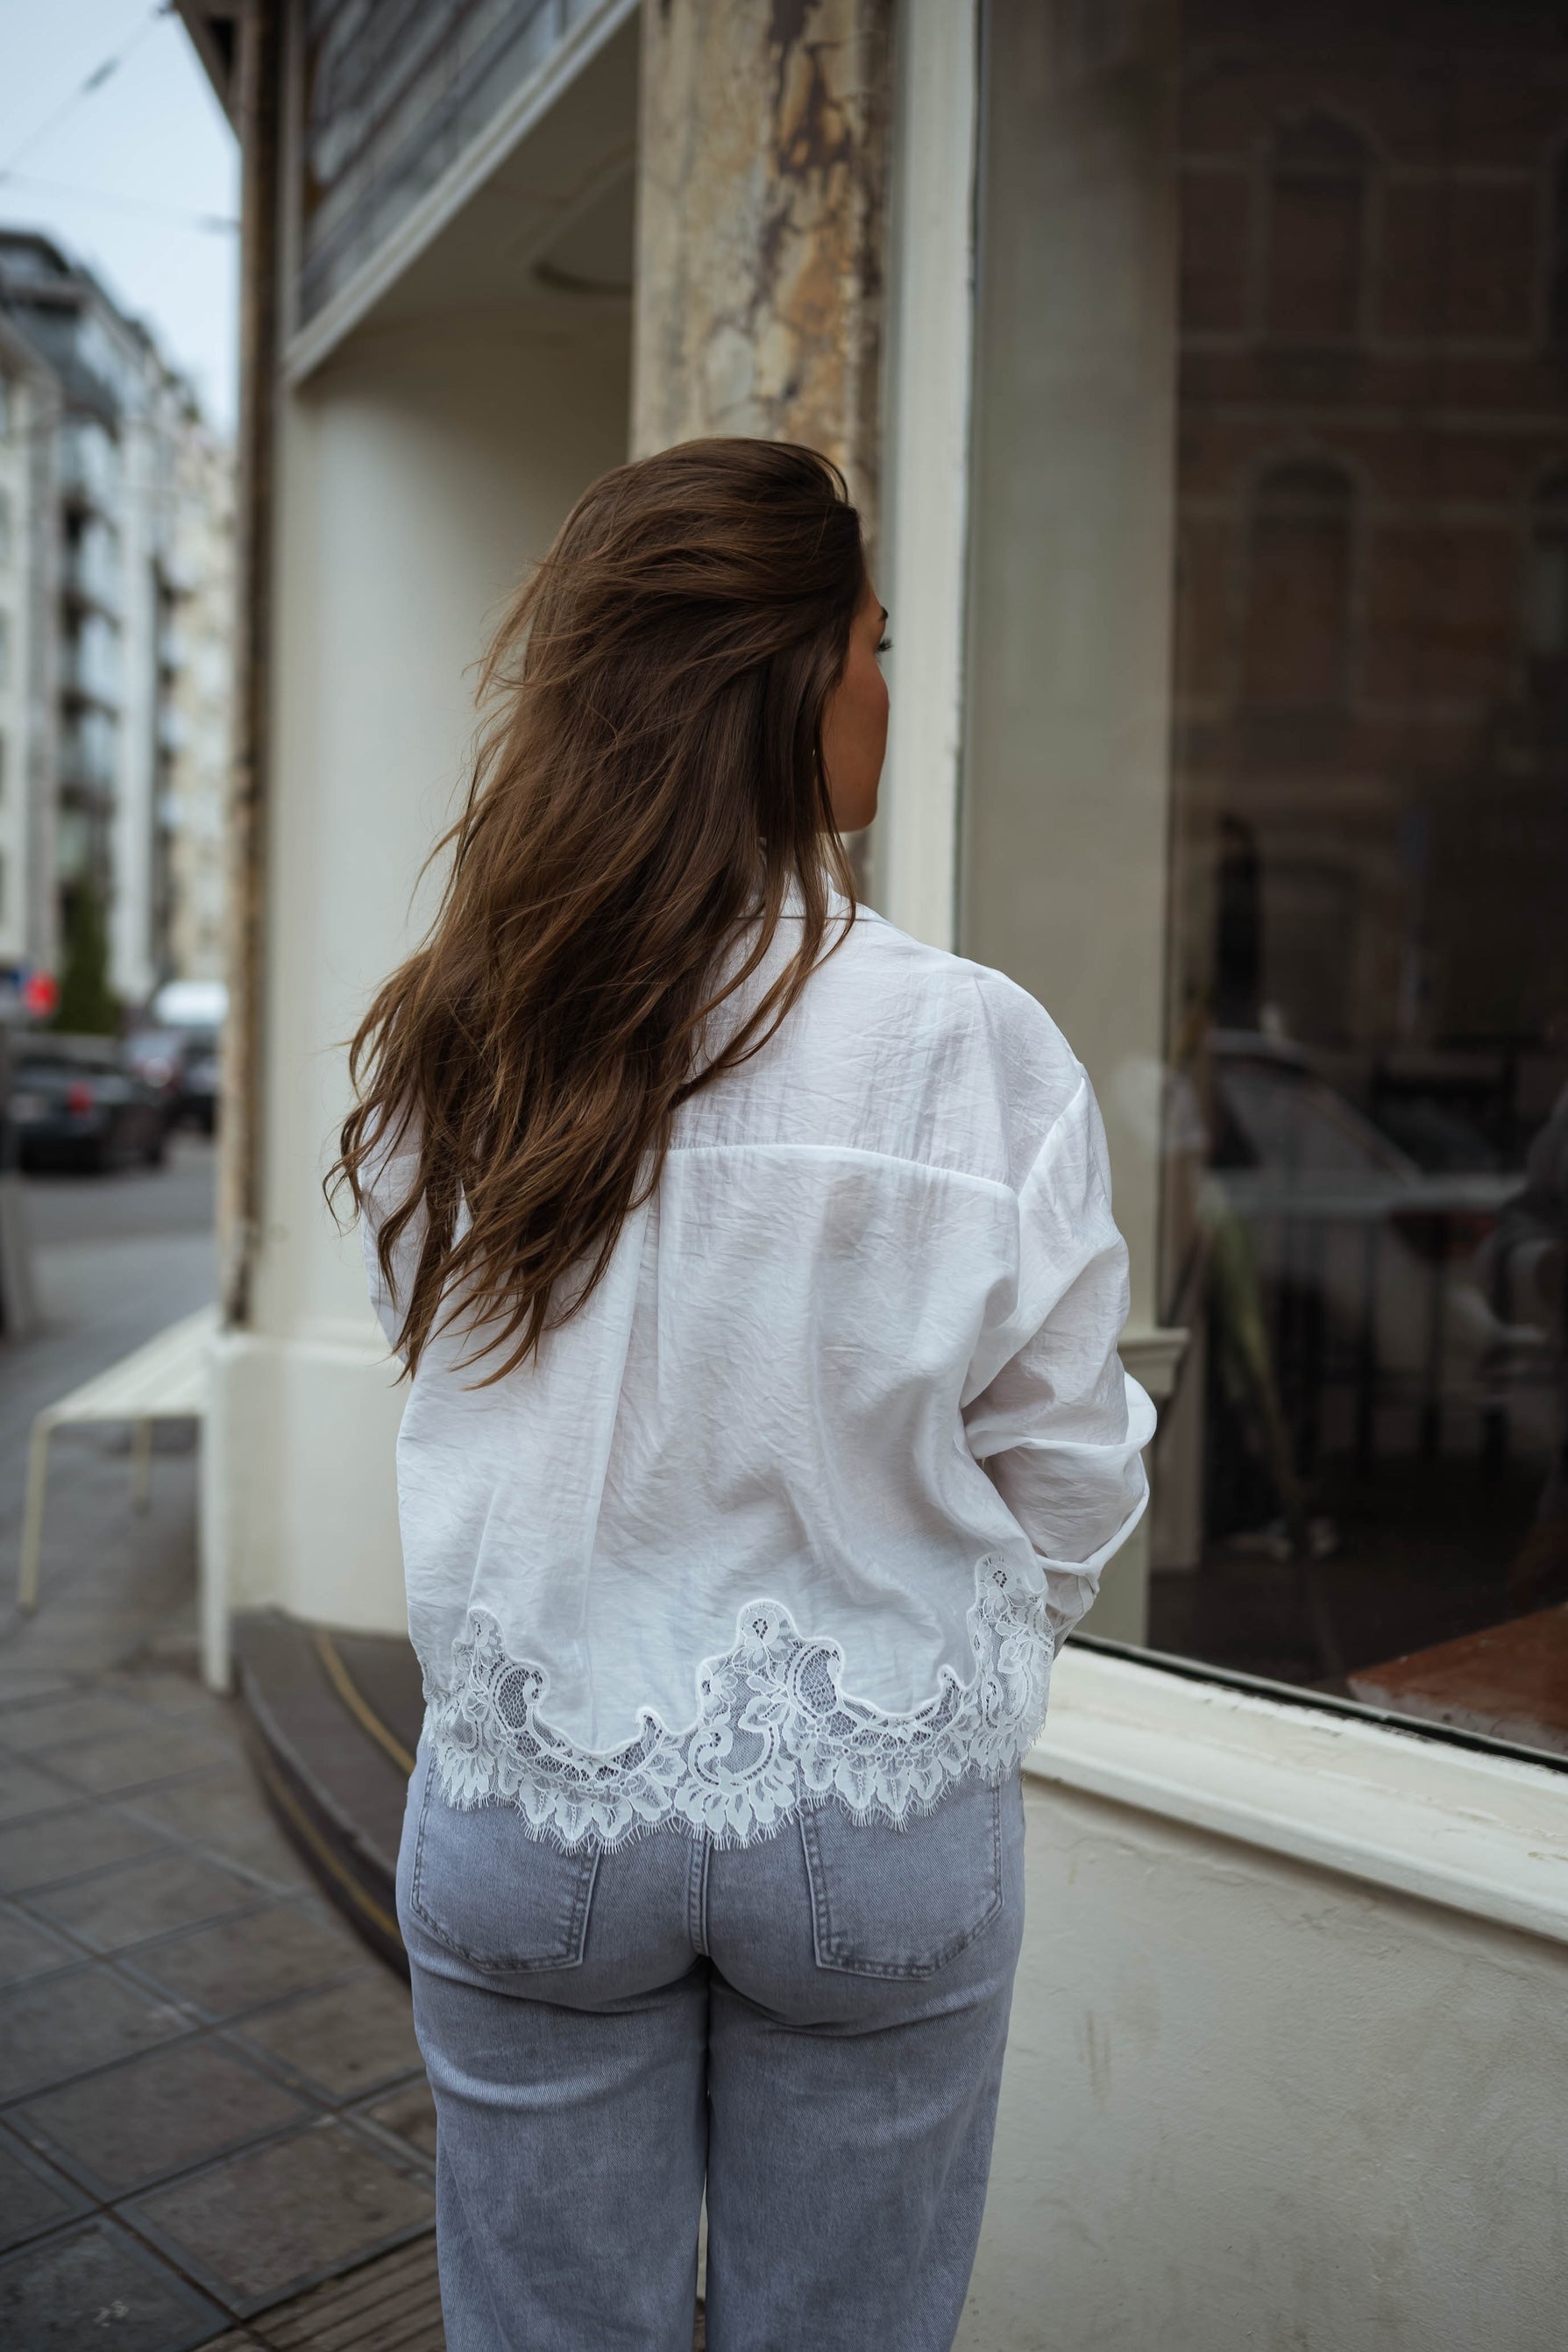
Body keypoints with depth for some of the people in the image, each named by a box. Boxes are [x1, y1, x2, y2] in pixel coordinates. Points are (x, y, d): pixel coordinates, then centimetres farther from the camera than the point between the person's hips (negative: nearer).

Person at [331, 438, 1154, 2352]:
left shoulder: (434, 1049, -9)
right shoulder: (973, 1048, -18)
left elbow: (450, 1400, 2)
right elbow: (1067, 1475, -8)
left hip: (526, 1811, 3)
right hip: (878, 1831, -2)